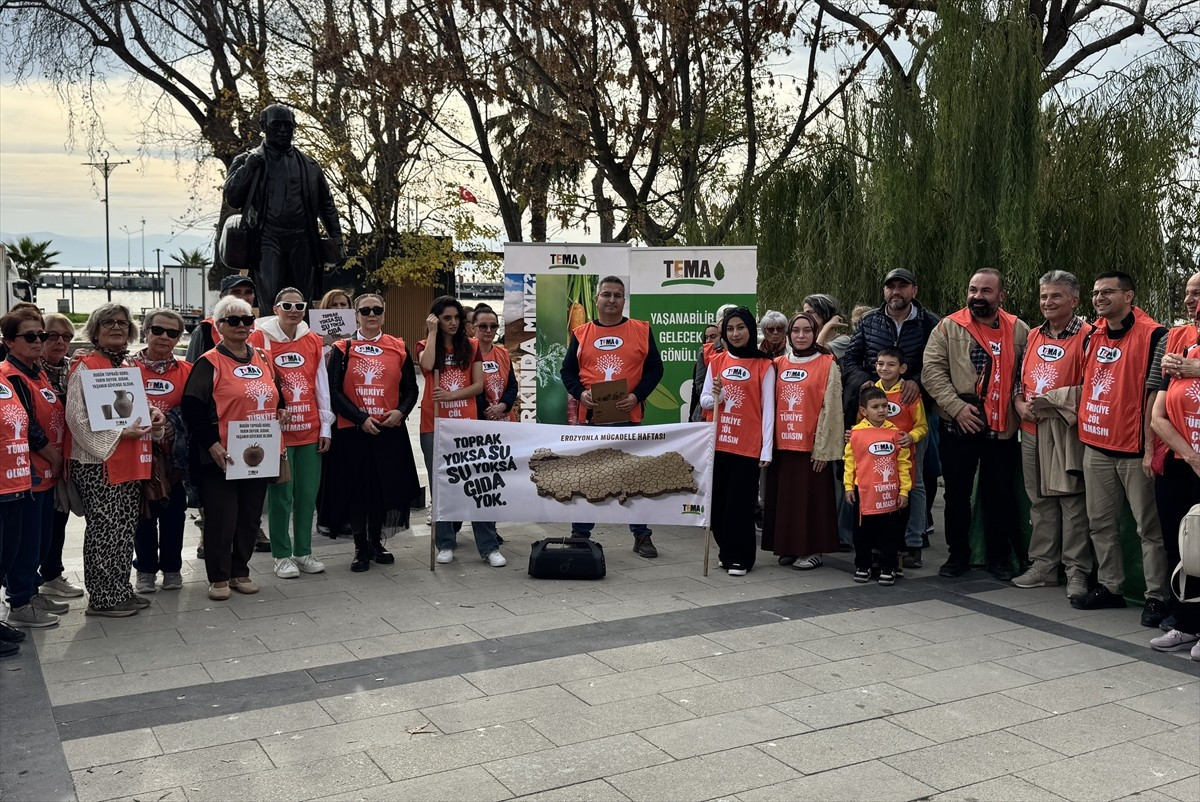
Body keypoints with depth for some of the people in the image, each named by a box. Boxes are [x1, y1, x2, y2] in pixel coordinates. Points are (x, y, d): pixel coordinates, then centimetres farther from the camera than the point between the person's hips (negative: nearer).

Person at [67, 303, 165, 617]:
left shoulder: (130, 366, 16)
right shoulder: (85, 366, -8)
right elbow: (77, 416, -15)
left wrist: (152, 414, 5)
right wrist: (121, 433, -21)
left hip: (130, 461, 8)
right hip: (98, 462, -8)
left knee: (126, 529, 12)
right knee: (105, 529, -3)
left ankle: (121, 590, 23)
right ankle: (103, 598, 7)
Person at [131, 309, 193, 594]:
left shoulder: (188, 371, 2)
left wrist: (172, 423, -14)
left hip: (174, 454, 1)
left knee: (174, 512, 9)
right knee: (144, 513, 9)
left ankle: (172, 568, 24)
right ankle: (145, 570, 22)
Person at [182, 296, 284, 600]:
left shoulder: (263, 360, 12)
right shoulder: (209, 363, -6)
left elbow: (277, 396, 25)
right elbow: (192, 408, -12)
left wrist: (281, 411, 3)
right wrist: (211, 444, -19)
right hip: (221, 456, -6)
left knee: (250, 516, 12)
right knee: (221, 517, 0)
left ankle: (240, 572, 25)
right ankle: (219, 577, 12)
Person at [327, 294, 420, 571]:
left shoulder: (399, 348, 7)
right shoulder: (342, 349, 2)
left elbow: (410, 389, 9)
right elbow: (334, 392, -3)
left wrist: (400, 412, -10)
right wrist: (361, 418, -13)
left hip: (390, 431, 2)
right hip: (353, 430, -1)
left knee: (383, 486, 8)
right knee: (355, 488, 2)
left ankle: (376, 542, 25)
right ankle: (361, 548, 15)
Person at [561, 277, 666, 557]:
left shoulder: (641, 330, 3)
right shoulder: (581, 333, 6)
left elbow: (655, 369, 2)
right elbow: (567, 371, 8)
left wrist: (637, 396, -13)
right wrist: (580, 393, -11)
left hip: (629, 417, -1)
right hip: (591, 417, 1)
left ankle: (642, 537, 17)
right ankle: (580, 534, 19)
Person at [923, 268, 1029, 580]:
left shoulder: (1019, 331, 5)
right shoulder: (948, 328, 0)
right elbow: (932, 370, -7)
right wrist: (957, 406, -15)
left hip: (1002, 429, 1)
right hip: (958, 428, 0)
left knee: (1000, 494, 8)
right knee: (956, 493, 9)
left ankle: (999, 556, 23)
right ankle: (958, 554, 23)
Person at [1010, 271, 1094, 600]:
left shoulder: (1087, 336, -6)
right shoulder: (1033, 336, 15)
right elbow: (1020, 381, 20)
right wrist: (1021, 405, 1)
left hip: (1067, 430, -7)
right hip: (1032, 430, 7)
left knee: (1073, 501, -3)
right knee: (1040, 500, 12)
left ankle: (1077, 571, 4)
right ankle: (1043, 566, 20)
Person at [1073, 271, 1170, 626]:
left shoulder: (1153, 336, -10)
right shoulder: (1093, 336, 10)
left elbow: (1155, 394, -12)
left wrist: (1150, 448, -14)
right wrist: (1084, 430, 12)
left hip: (1134, 450, -7)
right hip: (1096, 447, 7)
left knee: (1149, 527, 2)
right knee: (1100, 523, 13)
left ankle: (1157, 596, 9)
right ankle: (1109, 587, 25)